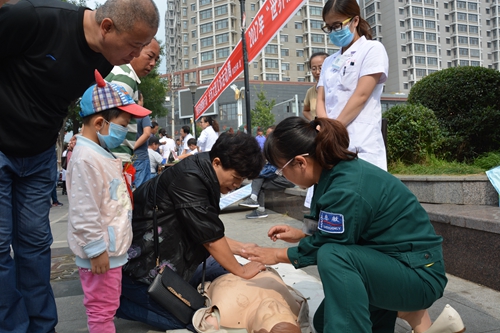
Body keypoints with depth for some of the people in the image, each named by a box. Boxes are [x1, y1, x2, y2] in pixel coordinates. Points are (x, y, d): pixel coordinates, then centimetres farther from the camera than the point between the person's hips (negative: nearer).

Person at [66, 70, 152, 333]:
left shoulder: (100, 152, 12)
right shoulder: (86, 158, -21)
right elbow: (84, 213, -24)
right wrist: (96, 250, -20)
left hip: (111, 246, 10)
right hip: (100, 251, -10)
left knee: (107, 305, 23)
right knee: (102, 310, 3)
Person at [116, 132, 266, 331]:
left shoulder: (202, 175, 3)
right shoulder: (190, 179, -25)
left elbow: (209, 233, 12)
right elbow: (210, 237, -21)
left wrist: (240, 248, 8)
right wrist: (241, 271, -10)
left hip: (160, 257, 10)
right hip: (139, 265, -9)